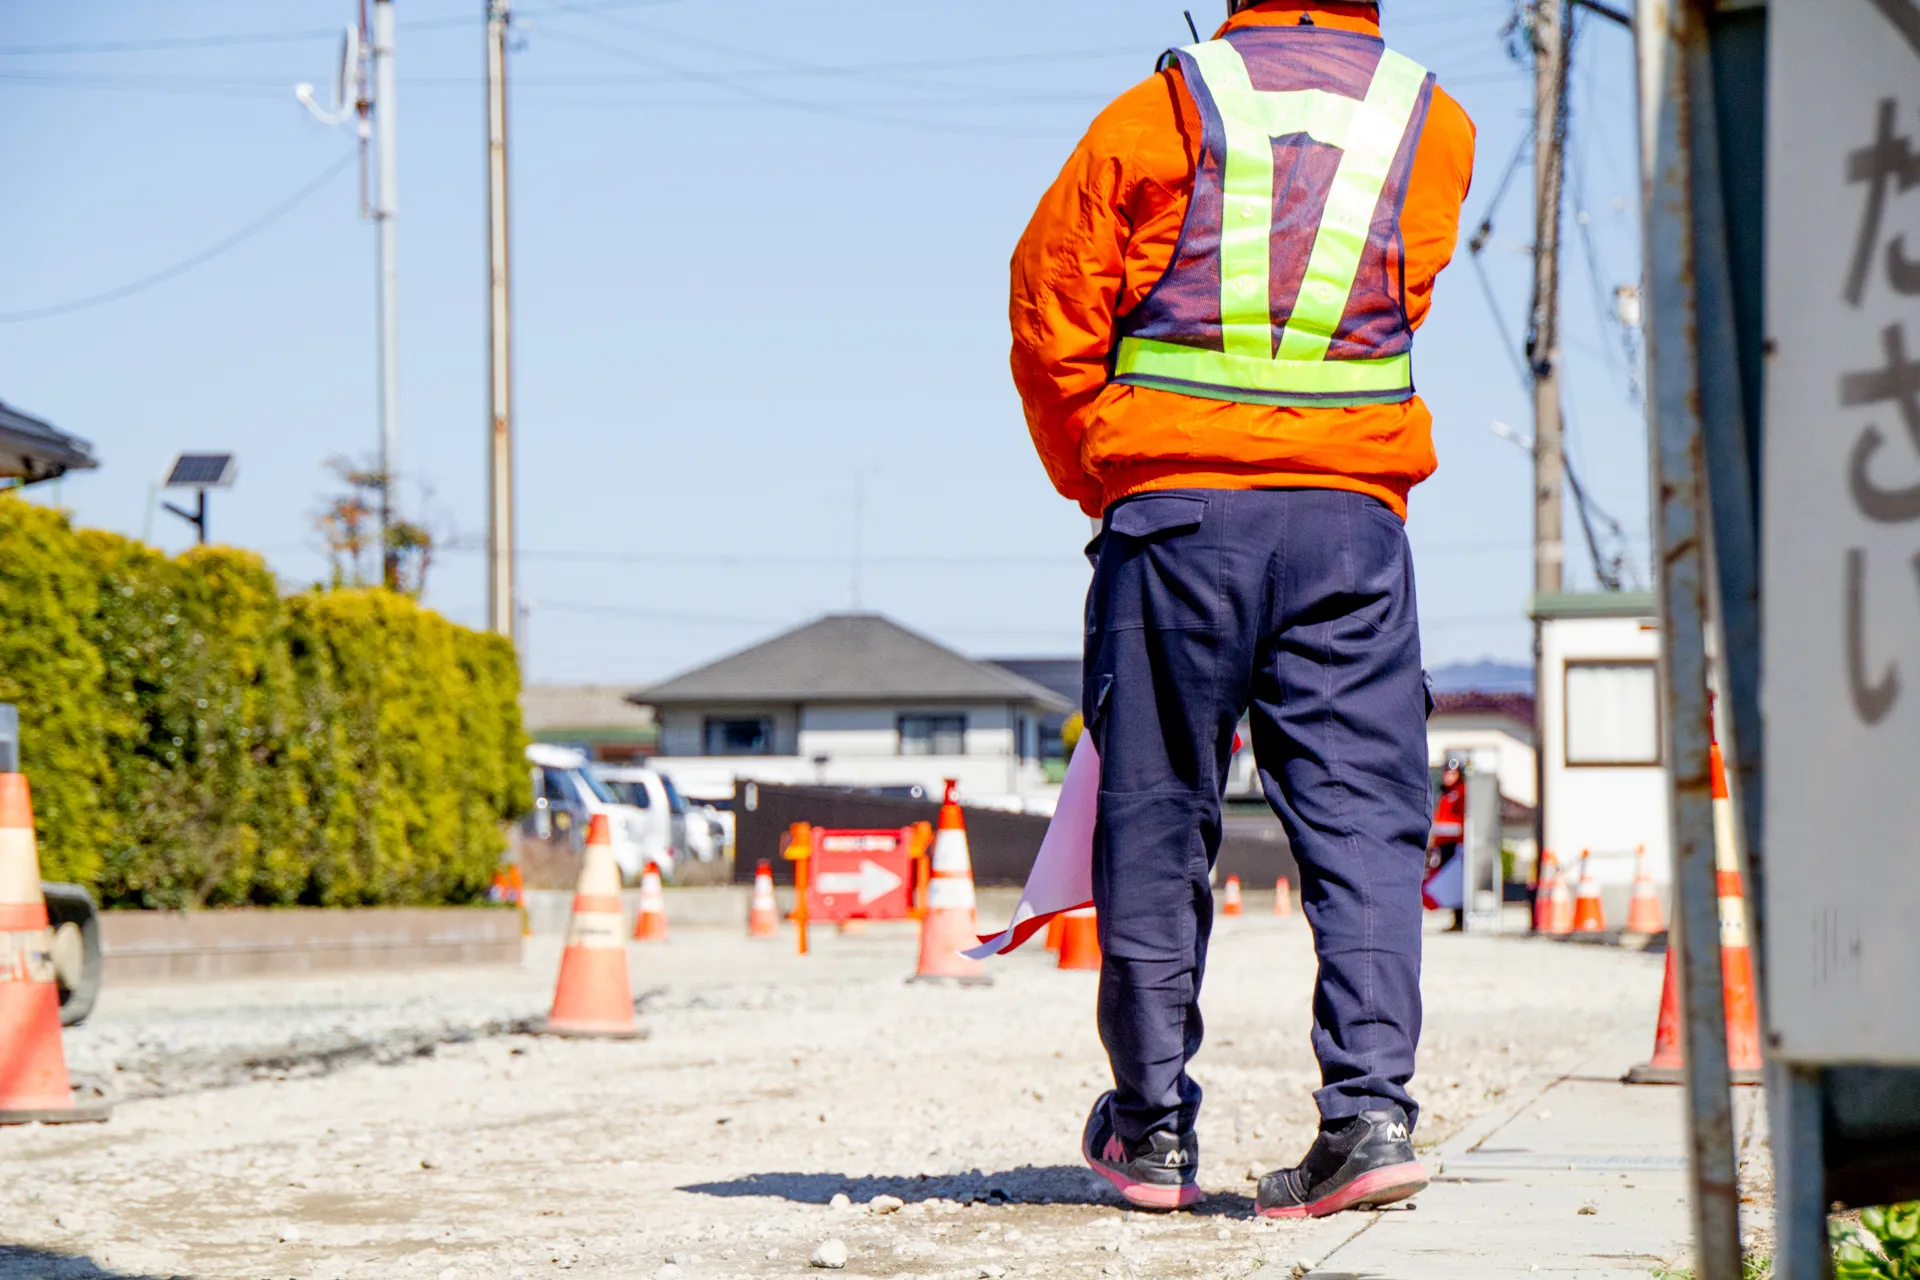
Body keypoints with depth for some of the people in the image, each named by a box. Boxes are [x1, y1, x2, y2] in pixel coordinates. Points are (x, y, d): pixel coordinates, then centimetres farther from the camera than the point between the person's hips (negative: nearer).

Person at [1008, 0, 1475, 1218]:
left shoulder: (1159, 113, 2)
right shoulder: (1432, 127, 9)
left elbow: (1051, 303, 3)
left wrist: (1099, 481, 14)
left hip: (1176, 511, -1)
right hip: (1352, 520, 1)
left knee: (1158, 813, 7)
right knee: (1362, 811, 2)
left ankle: (1154, 1126, 13)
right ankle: (1372, 1105, -11)